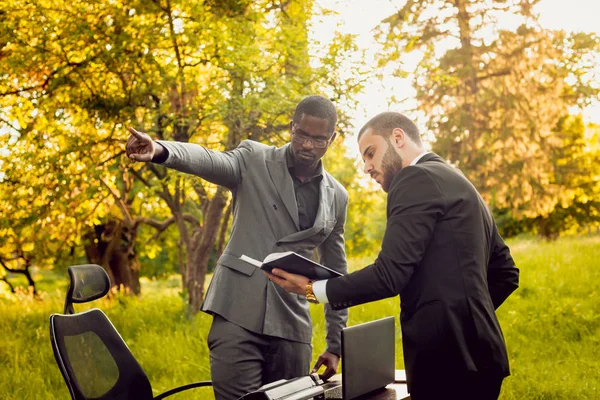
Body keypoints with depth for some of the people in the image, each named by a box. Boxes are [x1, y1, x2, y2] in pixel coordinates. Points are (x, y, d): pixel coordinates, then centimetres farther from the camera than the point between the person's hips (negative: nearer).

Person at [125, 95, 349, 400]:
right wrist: (160, 150, -42)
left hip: (292, 325, 3)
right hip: (238, 315, -3)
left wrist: (336, 345, 16)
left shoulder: (337, 196, 10)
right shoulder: (255, 160, 1)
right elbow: (208, 160, -20)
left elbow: (336, 272, 16)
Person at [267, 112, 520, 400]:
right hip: (475, 354, 10)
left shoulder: (416, 178, -9)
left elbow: (389, 275, -17)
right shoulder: (458, 184, 20)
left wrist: (312, 289, -7)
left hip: (449, 360, -9)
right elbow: (505, 274, 22)